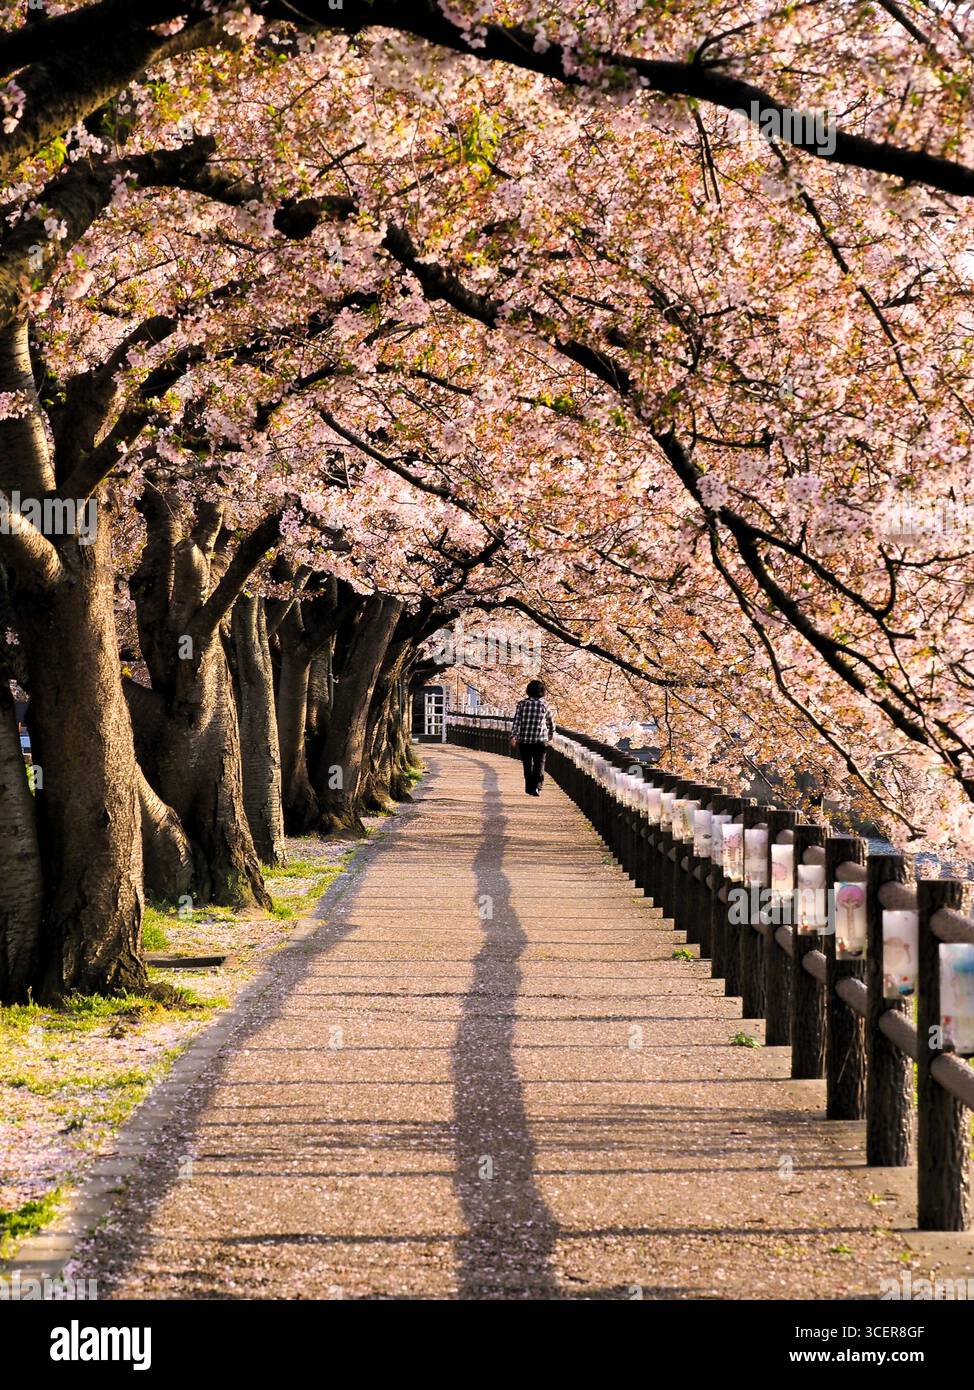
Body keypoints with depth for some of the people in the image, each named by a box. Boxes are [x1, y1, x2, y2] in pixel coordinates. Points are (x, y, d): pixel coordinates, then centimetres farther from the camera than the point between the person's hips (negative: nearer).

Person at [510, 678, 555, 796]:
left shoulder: (522, 704, 0)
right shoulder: (544, 705, -1)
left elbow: (516, 721, -7)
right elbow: (550, 720, 15)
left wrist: (513, 736, -8)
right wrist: (551, 732, 33)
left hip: (524, 739, 2)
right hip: (540, 740, -2)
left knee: (527, 764, 14)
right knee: (539, 764, 1)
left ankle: (529, 787, 21)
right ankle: (537, 786, -15)